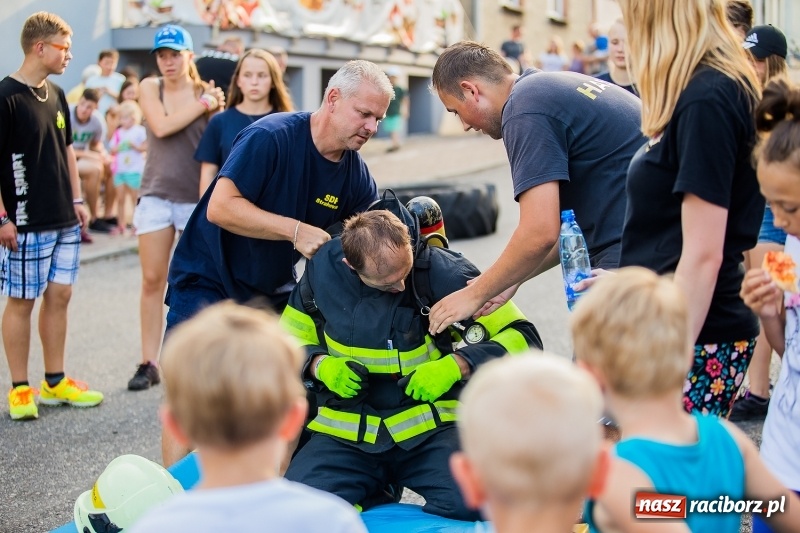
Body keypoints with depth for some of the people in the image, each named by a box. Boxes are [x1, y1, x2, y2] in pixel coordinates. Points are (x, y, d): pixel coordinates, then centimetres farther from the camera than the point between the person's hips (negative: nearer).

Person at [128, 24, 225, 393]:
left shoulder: (208, 93, -1)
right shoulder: (149, 88, 4)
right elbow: (161, 126, -14)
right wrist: (203, 105, -11)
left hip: (196, 197, -1)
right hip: (157, 194, 1)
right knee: (152, 280, 1)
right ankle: (148, 363, 8)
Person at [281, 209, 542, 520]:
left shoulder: (442, 271, -11)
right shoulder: (323, 269, -3)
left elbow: (523, 338, -7)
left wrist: (456, 365, -21)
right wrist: (320, 365, -10)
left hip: (429, 427, -2)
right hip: (345, 434, 2)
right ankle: (374, 490, 6)